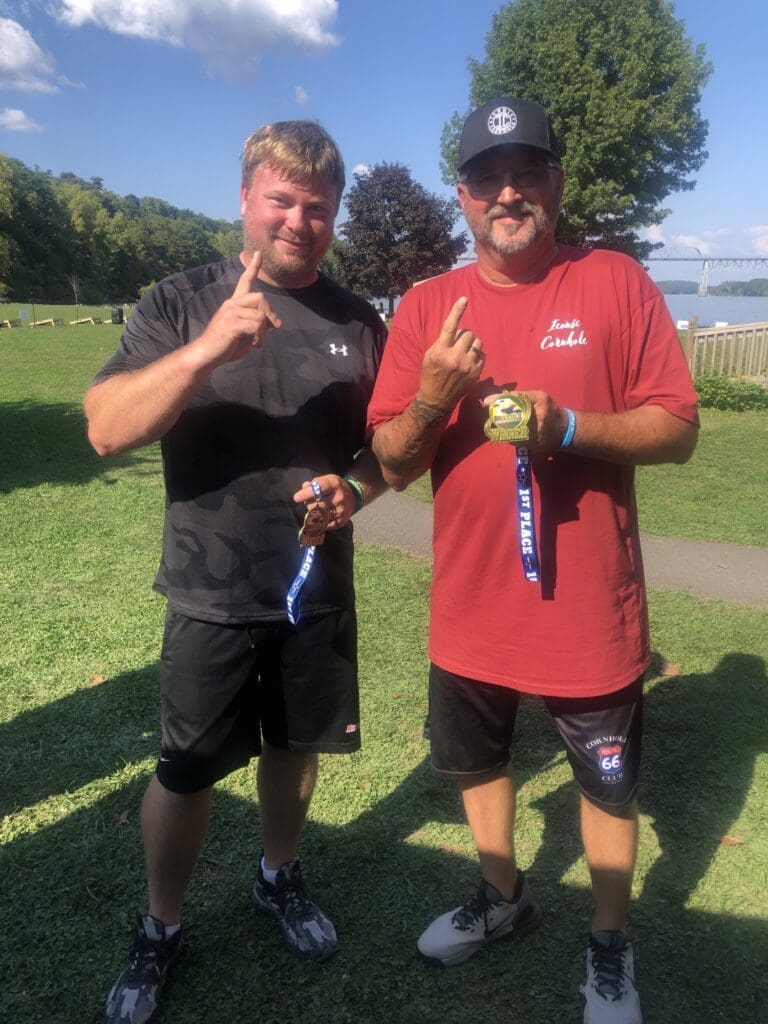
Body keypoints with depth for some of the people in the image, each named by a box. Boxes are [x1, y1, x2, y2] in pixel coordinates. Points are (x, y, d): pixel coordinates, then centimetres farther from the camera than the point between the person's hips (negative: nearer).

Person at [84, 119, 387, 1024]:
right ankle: (159, 930, 35)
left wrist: (353, 488, -13)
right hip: (210, 594, -2)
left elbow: (386, 444, 9)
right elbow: (105, 430, -18)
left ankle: (278, 877, 46)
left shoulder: (356, 322, 2)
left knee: (295, 746, 19)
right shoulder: (181, 303, -7)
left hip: (317, 589, 3)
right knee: (186, 773, 9)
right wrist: (207, 350, -31)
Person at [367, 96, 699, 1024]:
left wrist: (566, 427, -24)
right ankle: (504, 897, 51)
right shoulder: (425, 306, 0)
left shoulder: (615, 284, -6)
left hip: (589, 609, -3)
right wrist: (432, 395, -21)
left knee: (607, 786, 15)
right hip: (470, 607, 4)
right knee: (475, 763, 22)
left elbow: (678, 429, -8)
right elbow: (392, 465, -1)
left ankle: (609, 944, 42)